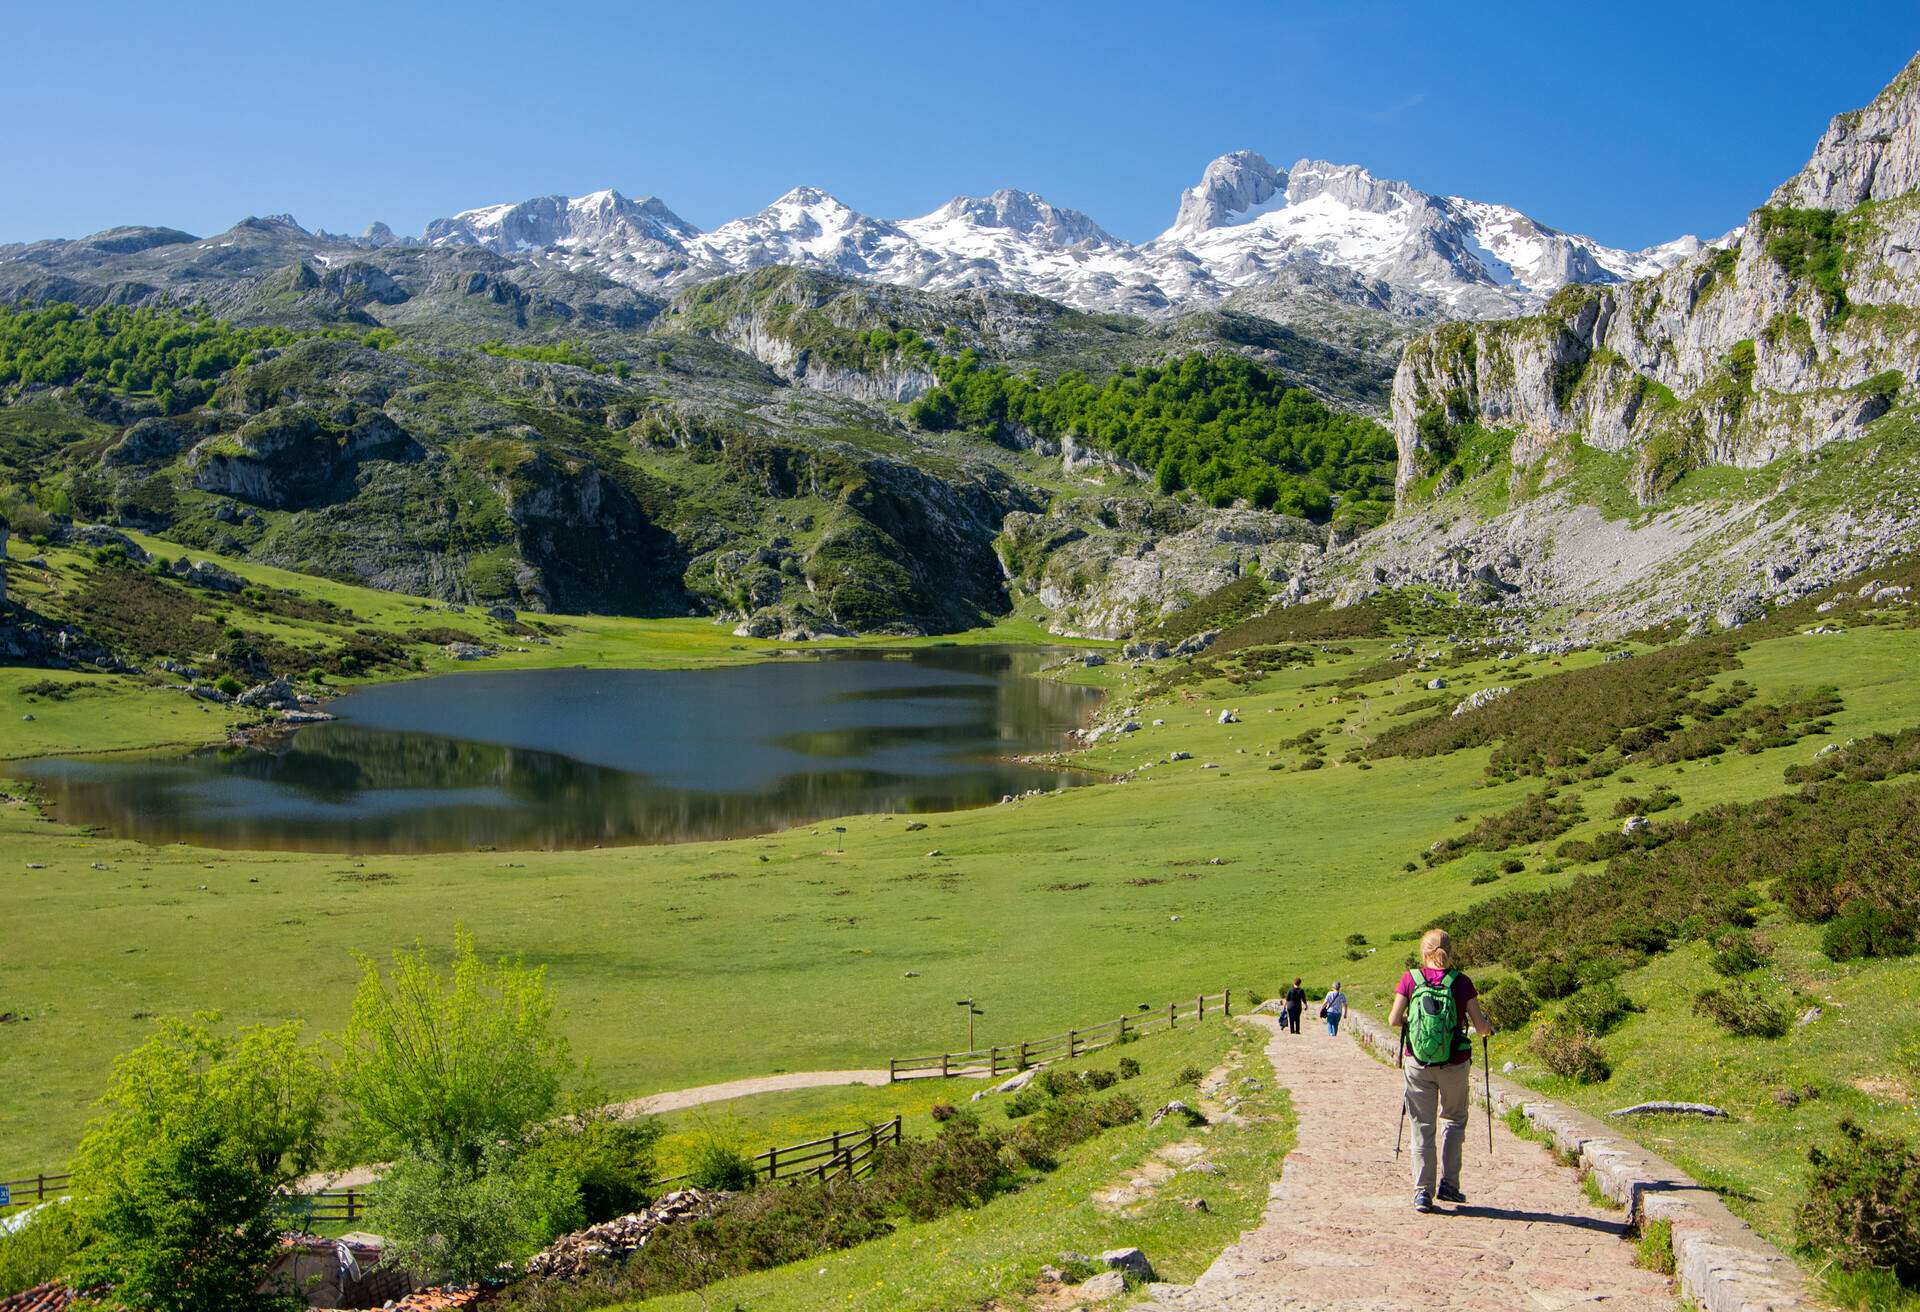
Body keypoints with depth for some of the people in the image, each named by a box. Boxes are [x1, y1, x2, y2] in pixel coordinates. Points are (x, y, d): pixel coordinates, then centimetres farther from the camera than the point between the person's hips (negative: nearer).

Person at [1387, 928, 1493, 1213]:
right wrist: (1489, 1027, 17)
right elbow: (1480, 1026, -6)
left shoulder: (1410, 979, -7)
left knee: (1422, 1127, 9)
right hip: (1455, 1065, 0)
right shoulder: (1461, 983, -8)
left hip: (1418, 1065, 0)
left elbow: (1393, 1020, -7)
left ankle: (1423, 1192, 6)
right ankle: (1448, 1184, 16)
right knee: (1453, 1120, 21)